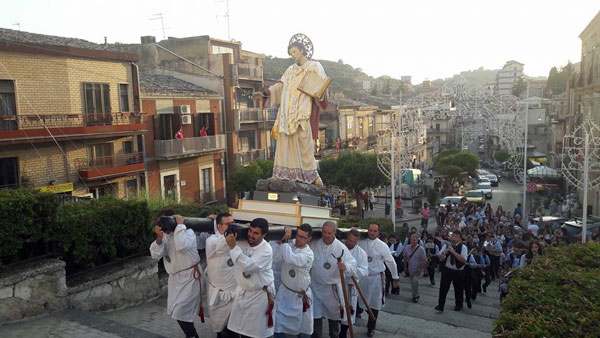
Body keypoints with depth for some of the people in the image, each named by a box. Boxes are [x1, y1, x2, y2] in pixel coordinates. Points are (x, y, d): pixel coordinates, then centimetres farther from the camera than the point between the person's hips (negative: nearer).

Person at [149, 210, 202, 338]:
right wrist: (159, 237, -22)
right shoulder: (164, 235, 5)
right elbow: (155, 255, -5)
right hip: (175, 276, 8)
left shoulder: (187, 232, -15)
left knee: (181, 311, -9)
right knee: (173, 310, 16)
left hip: (190, 276, -8)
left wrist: (180, 225, -28)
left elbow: (182, 247, -37)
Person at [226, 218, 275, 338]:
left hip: (259, 295, -6)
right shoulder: (244, 242, -3)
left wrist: (233, 246, -33)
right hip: (242, 292, 6)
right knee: (240, 328, 13)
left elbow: (248, 266, -33)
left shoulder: (266, 250, -21)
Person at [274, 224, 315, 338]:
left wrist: (284, 240, -31)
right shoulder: (290, 243, -7)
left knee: (304, 327, 11)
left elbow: (290, 259, -37)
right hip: (284, 291, 3)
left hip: (300, 295, -3)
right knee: (279, 324, 3)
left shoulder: (308, 254, -22)